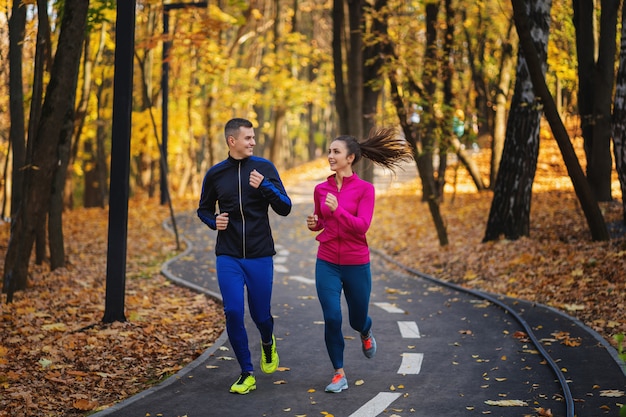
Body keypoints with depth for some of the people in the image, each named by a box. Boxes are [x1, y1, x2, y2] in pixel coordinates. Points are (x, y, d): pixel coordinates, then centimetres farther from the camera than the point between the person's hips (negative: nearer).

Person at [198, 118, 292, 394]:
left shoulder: (264, 168, -2)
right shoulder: (215, 174, 2)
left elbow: (285, 208, -6)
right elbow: (204, 209, 16)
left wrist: (265, 186, -23)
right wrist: (214, 221, -7)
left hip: (260, 256, 0)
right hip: (228, 257, 1)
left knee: (261, 315, 6)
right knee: (233, 313, -9)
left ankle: (267, 343, 43)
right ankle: (247, 374, 6)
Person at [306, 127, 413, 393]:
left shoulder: (365, 189, -9)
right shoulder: (321, 189, 2)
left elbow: (361, 226, -19)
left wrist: (338, 210, -32)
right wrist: (314, 223, -5)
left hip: (356, 264, -2)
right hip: (327, 263, 2)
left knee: (357, 319, 14)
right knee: (331, 319, -8)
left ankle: (366, 333, 53)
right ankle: (339, 374, 7)